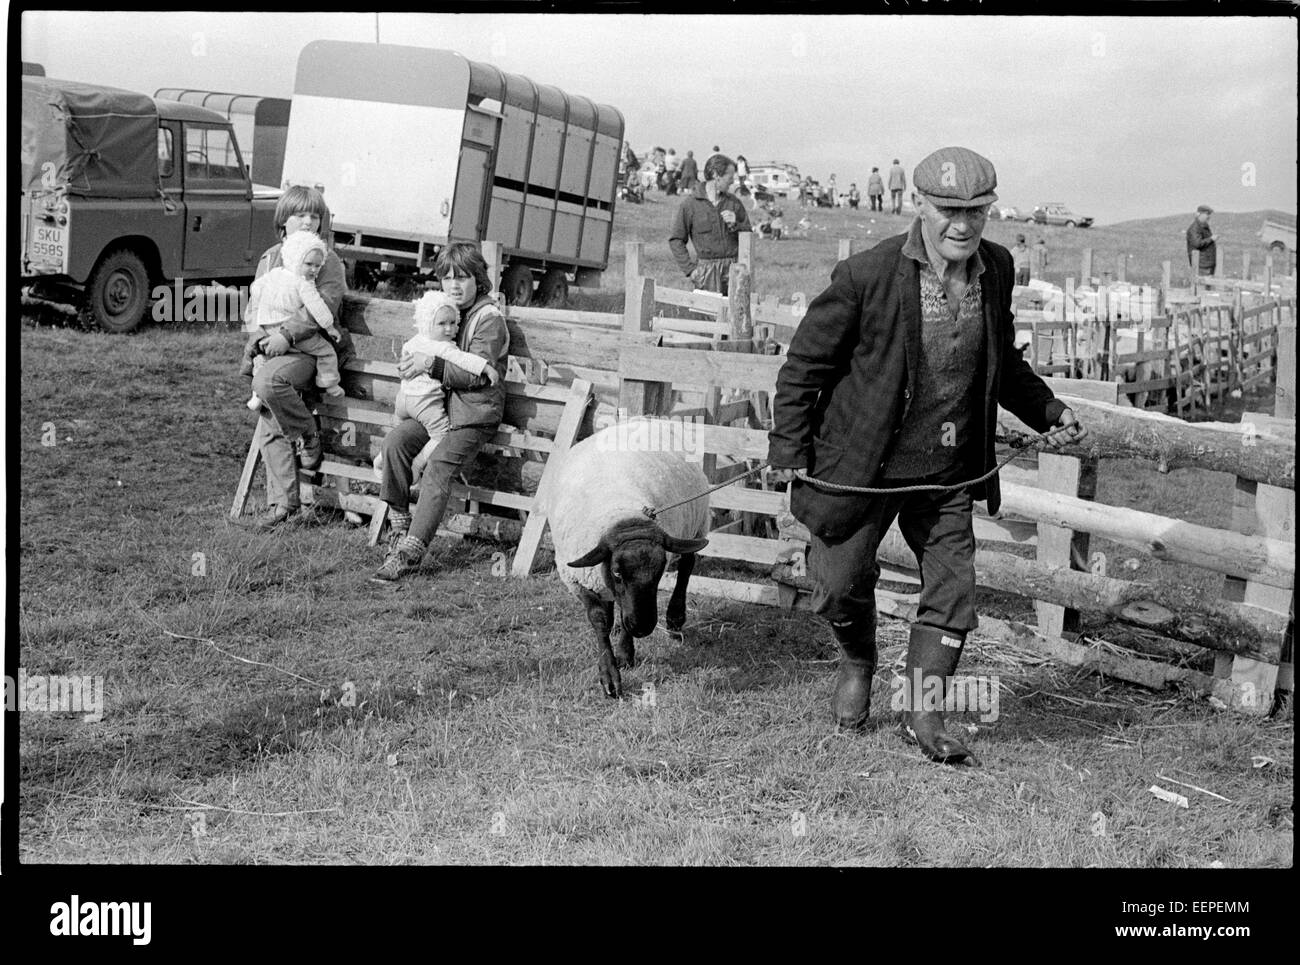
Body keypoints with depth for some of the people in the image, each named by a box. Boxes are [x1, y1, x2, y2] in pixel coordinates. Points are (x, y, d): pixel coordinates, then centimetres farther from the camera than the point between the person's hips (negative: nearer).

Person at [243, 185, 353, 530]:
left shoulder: (328, 262, -2)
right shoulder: (270, 259, 15)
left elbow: (323, 310, -16)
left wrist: (287, 334, -27)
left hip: (313, 350, -6)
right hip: (276, 350, 6)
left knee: (268, 380, -34)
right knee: (269, 428, -5)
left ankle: (309, 435, -11)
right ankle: (282, 502, 2)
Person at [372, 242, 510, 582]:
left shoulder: (490, 319, -7)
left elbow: (477, 373, -16)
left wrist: (432, 364, -22)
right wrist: (413, 361, 7)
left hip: (474, 415, -7)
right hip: (438, 405, 7)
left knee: (437, 469, -23)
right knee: (395, 439, -20)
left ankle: (409, 553, -23)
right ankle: (399, 526, -13)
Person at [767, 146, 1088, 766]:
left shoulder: (996, 268, -1)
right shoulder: (867, 275, -18)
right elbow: (804, 364, -9)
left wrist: (1049, 412, 9)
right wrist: (790, 451, -10)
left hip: (949, 471, 4)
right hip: (863, 466, -4)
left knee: (953, 590, 2)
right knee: (841, 585, 9)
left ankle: (924, 713, 15)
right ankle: (858, 661, 40)